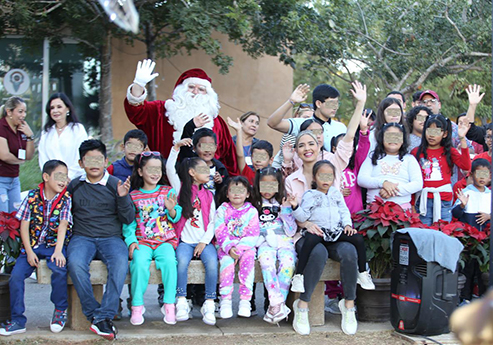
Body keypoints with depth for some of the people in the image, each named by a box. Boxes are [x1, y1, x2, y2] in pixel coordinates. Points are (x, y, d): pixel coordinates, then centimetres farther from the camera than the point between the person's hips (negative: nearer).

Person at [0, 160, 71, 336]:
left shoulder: (66, 199, -1)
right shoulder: (33, 196, 1)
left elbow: (63, 225, -12)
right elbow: (24, 225, 2)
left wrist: (58, 251, -24)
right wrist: (29, 252, -7)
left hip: (54, 244, -2)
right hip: (32, 245, 2)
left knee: (59, 269, -31)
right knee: (16, 275, -18)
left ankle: (60, 310, -5)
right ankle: (17, 321, -4)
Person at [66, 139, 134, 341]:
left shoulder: (116, 185, 9)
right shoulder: (74, 186, 14)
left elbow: (128, 219, 4)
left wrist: (123, 197, -11)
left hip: (111, 238, -1)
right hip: (82, 237, 1)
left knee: (120, 262, -35)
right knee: (75, 263, -34)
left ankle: (104, 316, -30)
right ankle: (93, 314, -22)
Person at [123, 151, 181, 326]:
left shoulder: (168, 192, 10)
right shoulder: (133, 196, 9)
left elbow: (176, 218, 5)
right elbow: (128, 223, 7)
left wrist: (171, 209, -16)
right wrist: (131, 241, -8)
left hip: (165, 240, 0)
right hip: (142, 240, 0)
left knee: (169, 260, -31)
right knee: (140, 262, -30)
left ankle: (169, 305, -21)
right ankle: (137, 306, -18)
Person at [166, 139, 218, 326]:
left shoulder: (208, 195, 16)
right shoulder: (181, 189, 9)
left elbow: (213, 221, 9)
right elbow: (169, 169, -6)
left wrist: (204, 242, -5)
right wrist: (177, 147, -13)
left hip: (204, 241, 2)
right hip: (185, 240, -2)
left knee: (212, 261, -28)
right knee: (182, 260, -32)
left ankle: (209, 304, -24)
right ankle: (182, 303, -24)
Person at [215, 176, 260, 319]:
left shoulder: (251, 211, 5)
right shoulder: (222, 210, 6)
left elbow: (252, 236, -3)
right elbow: (220, 233, -3)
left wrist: (239, 249, -17)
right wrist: (229, 248, -19)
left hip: (246, 246, 0)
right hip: (226, 246, 0)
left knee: (248, 258, -31)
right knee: (226, 260, -31)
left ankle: (245, 300, -31)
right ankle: (225, 300, -29)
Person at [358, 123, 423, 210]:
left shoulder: (409, 158, 17)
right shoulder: (373, 157, 18)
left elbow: (418, 184, 5)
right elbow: (361, 180, 6)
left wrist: (396, 191, -10)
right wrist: (382, 182, -11)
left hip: (402, 207, 0)